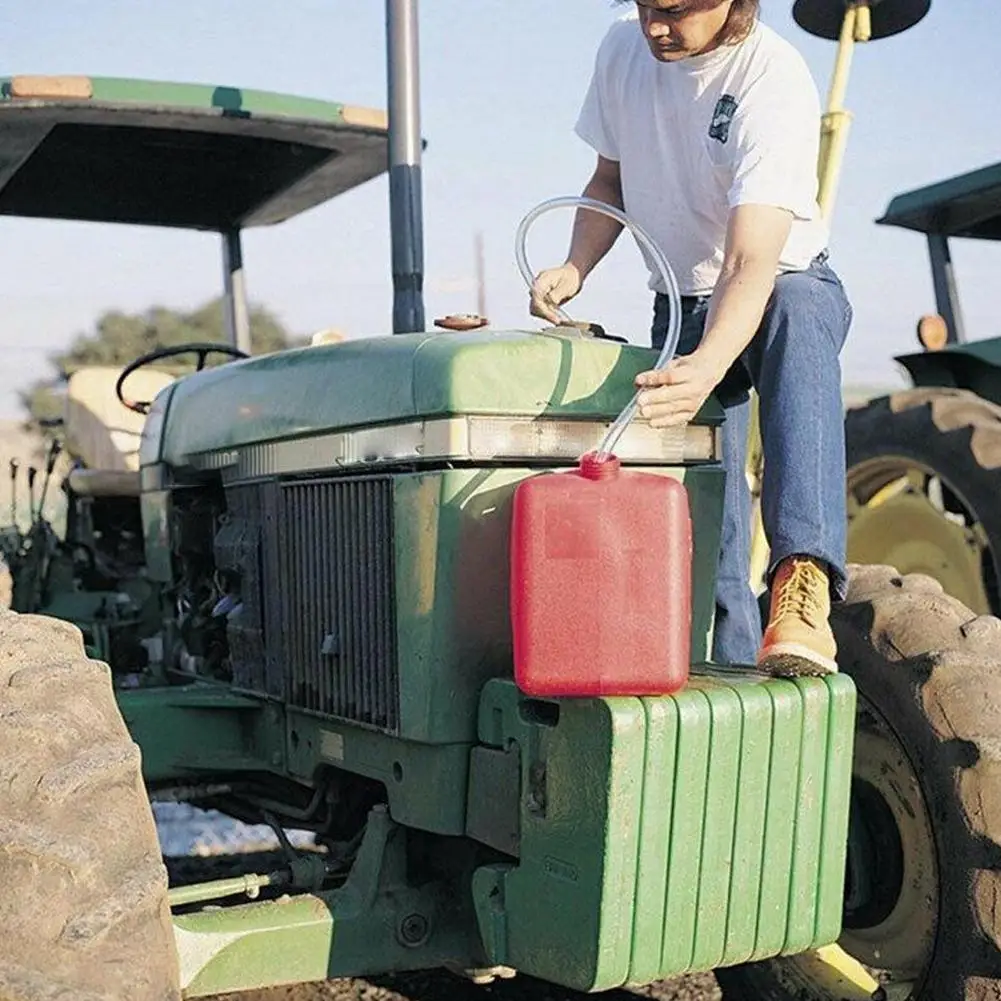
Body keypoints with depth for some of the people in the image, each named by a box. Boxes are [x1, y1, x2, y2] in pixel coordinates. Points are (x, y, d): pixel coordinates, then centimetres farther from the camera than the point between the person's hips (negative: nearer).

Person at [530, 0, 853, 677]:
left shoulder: (775, 80, -25)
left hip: (787, 283, -5)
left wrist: (707, 366, -55)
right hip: (680, 307, 5)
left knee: (797, 313, -42)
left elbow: (750, 263, -37)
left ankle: (805, 581, -54)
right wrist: (573, 269, -11)